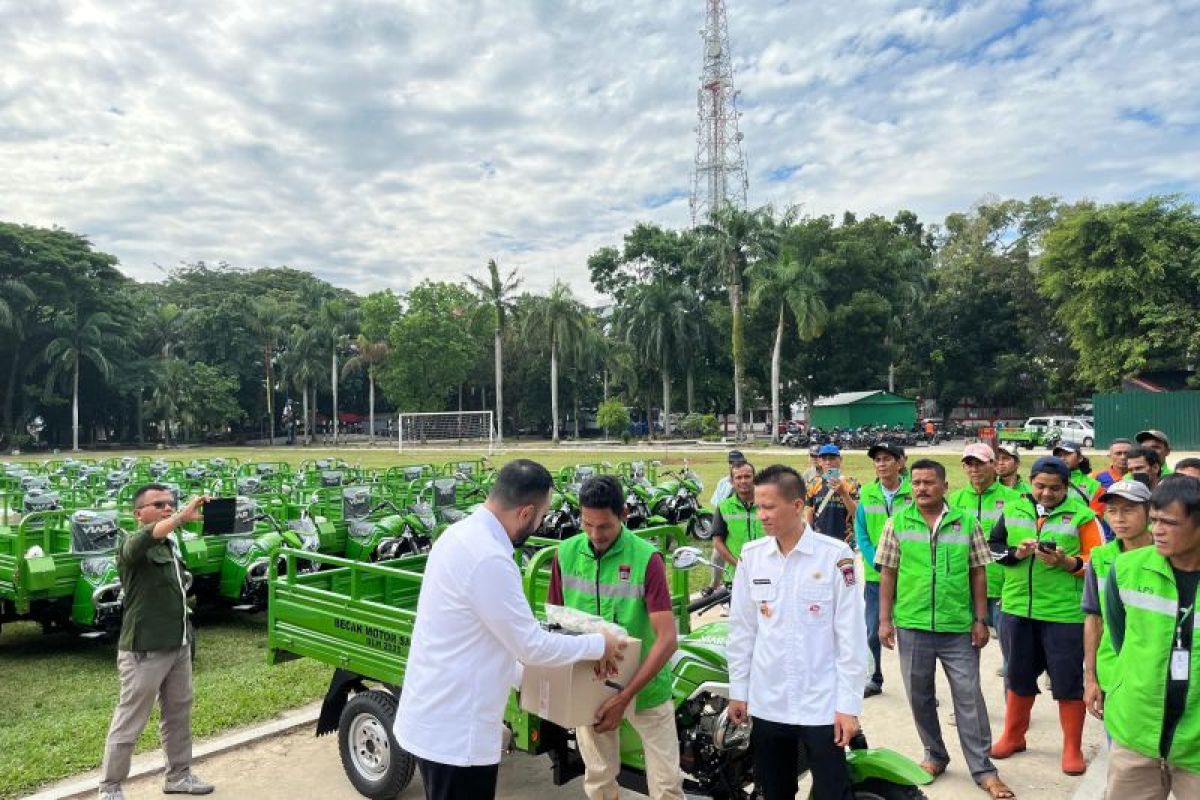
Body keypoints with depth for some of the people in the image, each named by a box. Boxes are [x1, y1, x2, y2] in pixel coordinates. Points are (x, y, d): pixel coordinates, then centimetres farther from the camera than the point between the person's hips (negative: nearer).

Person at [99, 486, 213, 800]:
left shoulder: (171, 545, 12)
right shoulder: (132, 545, -13)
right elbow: (144, 539, -39)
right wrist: (181, 517, -53)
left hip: (179, 646, 8)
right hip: (145, 651, -8)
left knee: (178, 715, 17)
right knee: (129, 723, 3)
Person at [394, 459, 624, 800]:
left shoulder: (462, 533, 4)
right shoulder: (488, 558, -27)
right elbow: (531, 646, -19)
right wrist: (598, 645, -5)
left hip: (438, 717, 10)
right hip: (454, 731, -10)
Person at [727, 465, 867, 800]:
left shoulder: (835, 555, -10)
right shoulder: (751, 555, 1)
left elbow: (851, 636, -9)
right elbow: (742, 629, 7)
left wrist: (849, 704, -9)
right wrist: (737, 690, 8)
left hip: (822, 705, -3)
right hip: (767, 703, 4)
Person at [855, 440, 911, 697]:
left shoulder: (913, 492, -7)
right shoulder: (867, 494, 1)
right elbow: (861, 535, 1)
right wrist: (880, 565, -10)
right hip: (875, 576, 3)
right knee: (873, 632, 10)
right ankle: (875, 679, 27)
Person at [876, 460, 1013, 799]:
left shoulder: (967, 522, -1)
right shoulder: (898, 522, -1)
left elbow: (978, 574, 3)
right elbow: (888, 573, 2)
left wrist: (980, 620, 0)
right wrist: (885, 620, -1)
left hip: (958, 626, -1)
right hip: (912, 625, 1)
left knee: (969, 696, 4)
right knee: (919, 695, 12)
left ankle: (982, 769, 15)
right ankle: (935, 755, 31)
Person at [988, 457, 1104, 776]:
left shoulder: (1081, 514, -5)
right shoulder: (1014, 510, 5)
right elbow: (993, 547, 5)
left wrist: (1066, 562, -22)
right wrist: (1016, 553, -14)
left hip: (1065, 613, -3)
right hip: (1017, 609, 4)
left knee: (1069, 681, 5)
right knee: (1019, 676, 17)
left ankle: (1072, 749, 22)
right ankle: (1013, 737, 33)